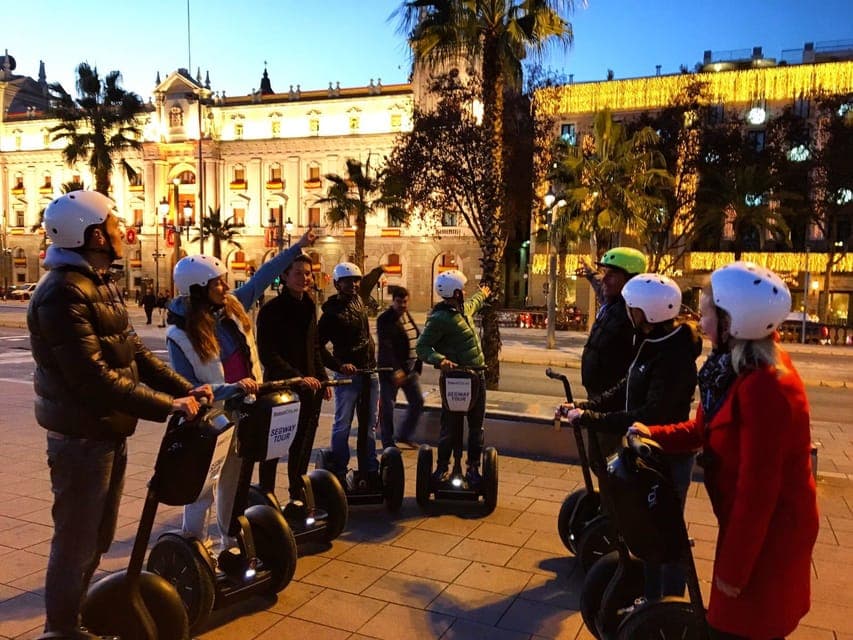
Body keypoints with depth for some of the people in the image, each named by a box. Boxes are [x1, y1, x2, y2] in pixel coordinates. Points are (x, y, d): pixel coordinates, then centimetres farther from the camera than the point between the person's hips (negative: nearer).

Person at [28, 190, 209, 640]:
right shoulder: (63, 294, -22)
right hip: (82, 438, -9)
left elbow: (135, 351, 9)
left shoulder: (101, 285, 10)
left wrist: (185, 389, -2)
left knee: (97, 537, 22)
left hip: (110, 432, 9)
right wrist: (168, 406, -26)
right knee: (76, 540, 7)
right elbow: (94, 378, -29)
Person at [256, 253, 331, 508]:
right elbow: (268, 355, -16)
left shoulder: (309, 306, 10)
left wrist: (323, 380, 12)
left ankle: (297, 494, 29)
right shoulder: (271, 309, -11)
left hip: (309, 388, 6)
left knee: (303, 444, 14)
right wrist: (298, 378, -22)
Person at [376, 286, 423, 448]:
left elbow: (417, 339, 18)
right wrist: (395, 370, -28)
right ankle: (388, 443, 13)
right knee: (387, 407, 2)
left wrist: (418, 365, 12)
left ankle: (404, 435, 26)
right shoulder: (385, 319, -13)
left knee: (418, 402, 11)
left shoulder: (408, 315, 11)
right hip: (392, 369, -8)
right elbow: (385, 347, -21)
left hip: (411, 368, 8)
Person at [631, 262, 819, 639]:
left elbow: (757, 490, -27)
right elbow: (703, 429, 11)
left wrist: (733, 568, -20)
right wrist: (654, 435, -4)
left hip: (768, 533, -9)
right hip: (751, 523, 9)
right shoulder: (738, 367, 1)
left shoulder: (764, 386, -30)